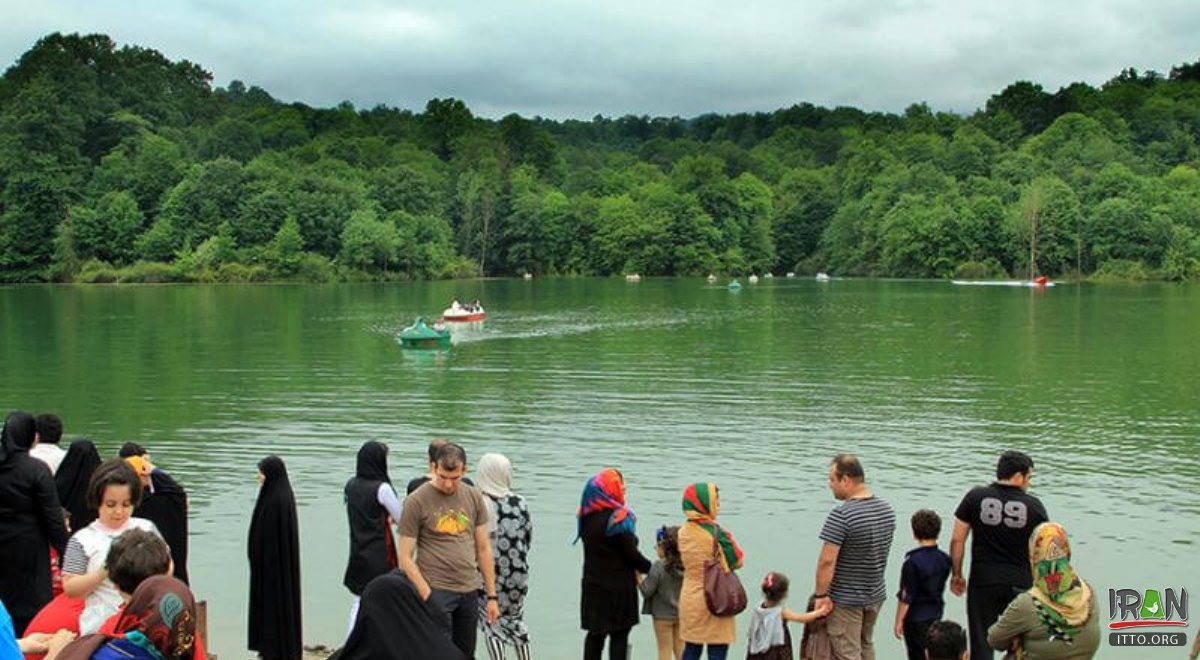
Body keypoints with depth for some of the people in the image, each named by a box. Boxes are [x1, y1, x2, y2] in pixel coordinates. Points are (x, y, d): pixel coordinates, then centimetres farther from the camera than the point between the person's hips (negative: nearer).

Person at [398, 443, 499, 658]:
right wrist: (427, 596, -14)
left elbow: (483, 549, 13)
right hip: (436, 591, -5)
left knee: (465, 655, 10)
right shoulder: (416, 502, -6)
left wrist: (492, 595, 10)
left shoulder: (474, 498, 8)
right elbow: (405, 558, -6)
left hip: (469, 591, 5)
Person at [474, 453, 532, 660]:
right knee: (517, 620, 20)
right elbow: (529, 536, 10)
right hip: (519, 570, 5)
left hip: (492, 572, -5)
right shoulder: (520, 502, 0)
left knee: (492, 622, 6)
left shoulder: (483, 503, -16)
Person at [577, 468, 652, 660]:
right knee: (619, 636, 1)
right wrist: (651, 569, 0)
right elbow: (631, 554, -15)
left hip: (593, 585, 6)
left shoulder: (586, 518, 4)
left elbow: (594, 550, 9)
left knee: (595, 634, 13)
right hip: (619, 587, -6)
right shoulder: (618, 518, -17)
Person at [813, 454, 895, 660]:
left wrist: (821, 594, -14)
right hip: (876, 595, 7)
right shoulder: (887, 510, 3)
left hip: (845, 599, -7)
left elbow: (827, 561, -24)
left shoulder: (841, 515, -24)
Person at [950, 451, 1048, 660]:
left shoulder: (975, 498, -3)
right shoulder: (1034, 506, -4)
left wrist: (956, 574, 9)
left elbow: (957, 540, -2)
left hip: (983, 582, 0)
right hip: (1021, 583, 0)